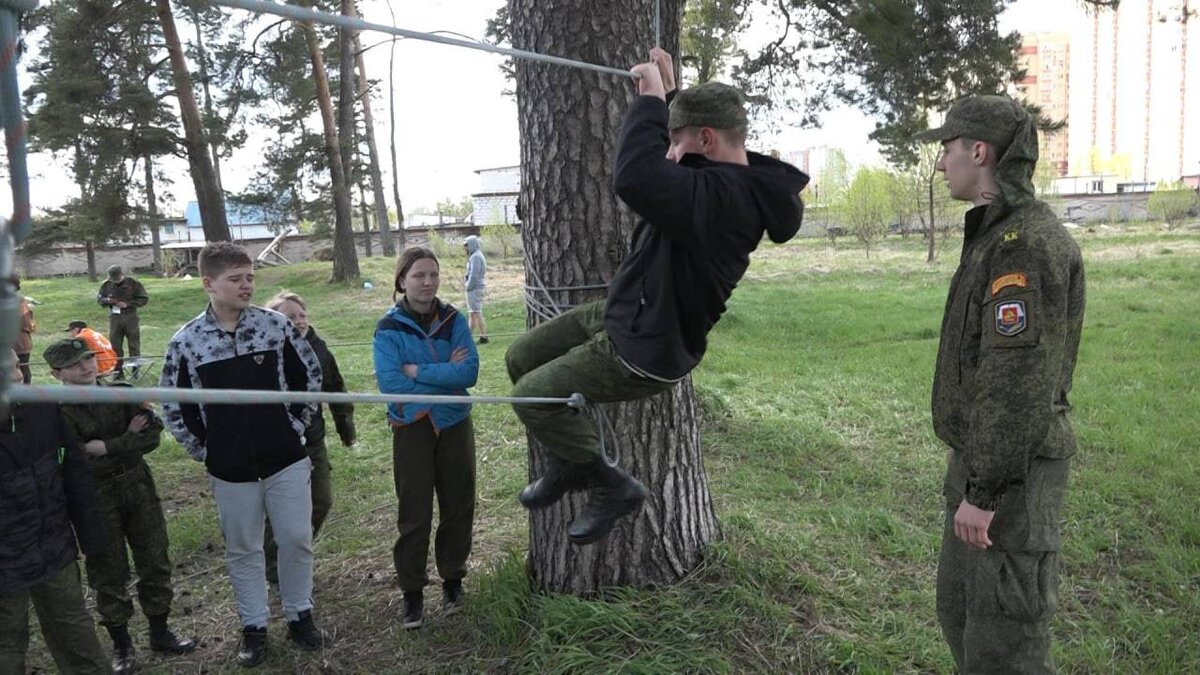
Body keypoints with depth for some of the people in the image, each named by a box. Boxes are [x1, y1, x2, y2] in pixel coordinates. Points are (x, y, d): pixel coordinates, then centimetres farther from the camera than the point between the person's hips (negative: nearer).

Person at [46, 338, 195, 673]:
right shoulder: (58, 413, -12)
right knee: (109, 573, 8)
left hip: (138, 486, 4)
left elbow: (153, 434, -10)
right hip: (95, 498, -3)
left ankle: (160, 632, 29)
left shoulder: (121, 393, -1)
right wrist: (128, 440, -15)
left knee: (155, 562, 11)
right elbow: (79, 466, -18)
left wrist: (106, 448, -20)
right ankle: (121, 644, 26)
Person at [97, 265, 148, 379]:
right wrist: (107, 301, -11)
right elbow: (99, 299, 13)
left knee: (134, 345, 5)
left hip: (131, 317, -3)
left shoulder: (133, 283, -6)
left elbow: (144, 299, -6)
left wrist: (127, 304, -16)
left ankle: (136, 370, 15)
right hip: (114, 318, 3)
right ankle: (118, 371, 12)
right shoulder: (106, 285, 3)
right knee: (115, 345, 4)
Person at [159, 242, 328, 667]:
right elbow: (172, 407, 3)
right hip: (230, 469, 0)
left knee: (297, 540, 7)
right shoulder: (186, 341, -7)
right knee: (242, 549, 13)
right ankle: (254, 627, 29)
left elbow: (310, 375, 7)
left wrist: (297, 424, 5)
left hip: (287, 459, 1)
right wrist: (204, 451, 2)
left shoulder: (275, 324, -6)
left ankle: (300, 616, 27)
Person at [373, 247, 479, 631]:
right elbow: (389, 383, -20)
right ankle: (412, 592, 18)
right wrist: (446, 375, -17)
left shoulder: (453, 321, -3)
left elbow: (469, 372, -14)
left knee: (458, 506, 11)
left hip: (454, 426, 2)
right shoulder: (389, 329, -8)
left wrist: (419, 372, -19)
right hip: (412, 429, -2)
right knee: (414, 514, 2)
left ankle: (453, 580, 31)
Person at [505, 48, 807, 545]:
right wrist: (667, 94, 13)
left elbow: (636, 178, -43)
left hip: (642, 354, -10)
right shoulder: (739, 180, 1)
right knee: (521, 359, 14)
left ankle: (611, 487, 11)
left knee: (532, 395, -7)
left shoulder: (723, 197, -31)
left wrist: (651, 98, -28)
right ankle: (572, 462, 31)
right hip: (621, 313, 10)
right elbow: (667, 178, 21)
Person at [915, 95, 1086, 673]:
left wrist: (983, 491, -22)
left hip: (1012, 471, -10)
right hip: (982, 454, 10)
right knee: (958, 605, 21)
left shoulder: (1028, 243, -20)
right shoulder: (998, 233, 12)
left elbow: (1017, 379, -25)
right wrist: (972, 475, 20)